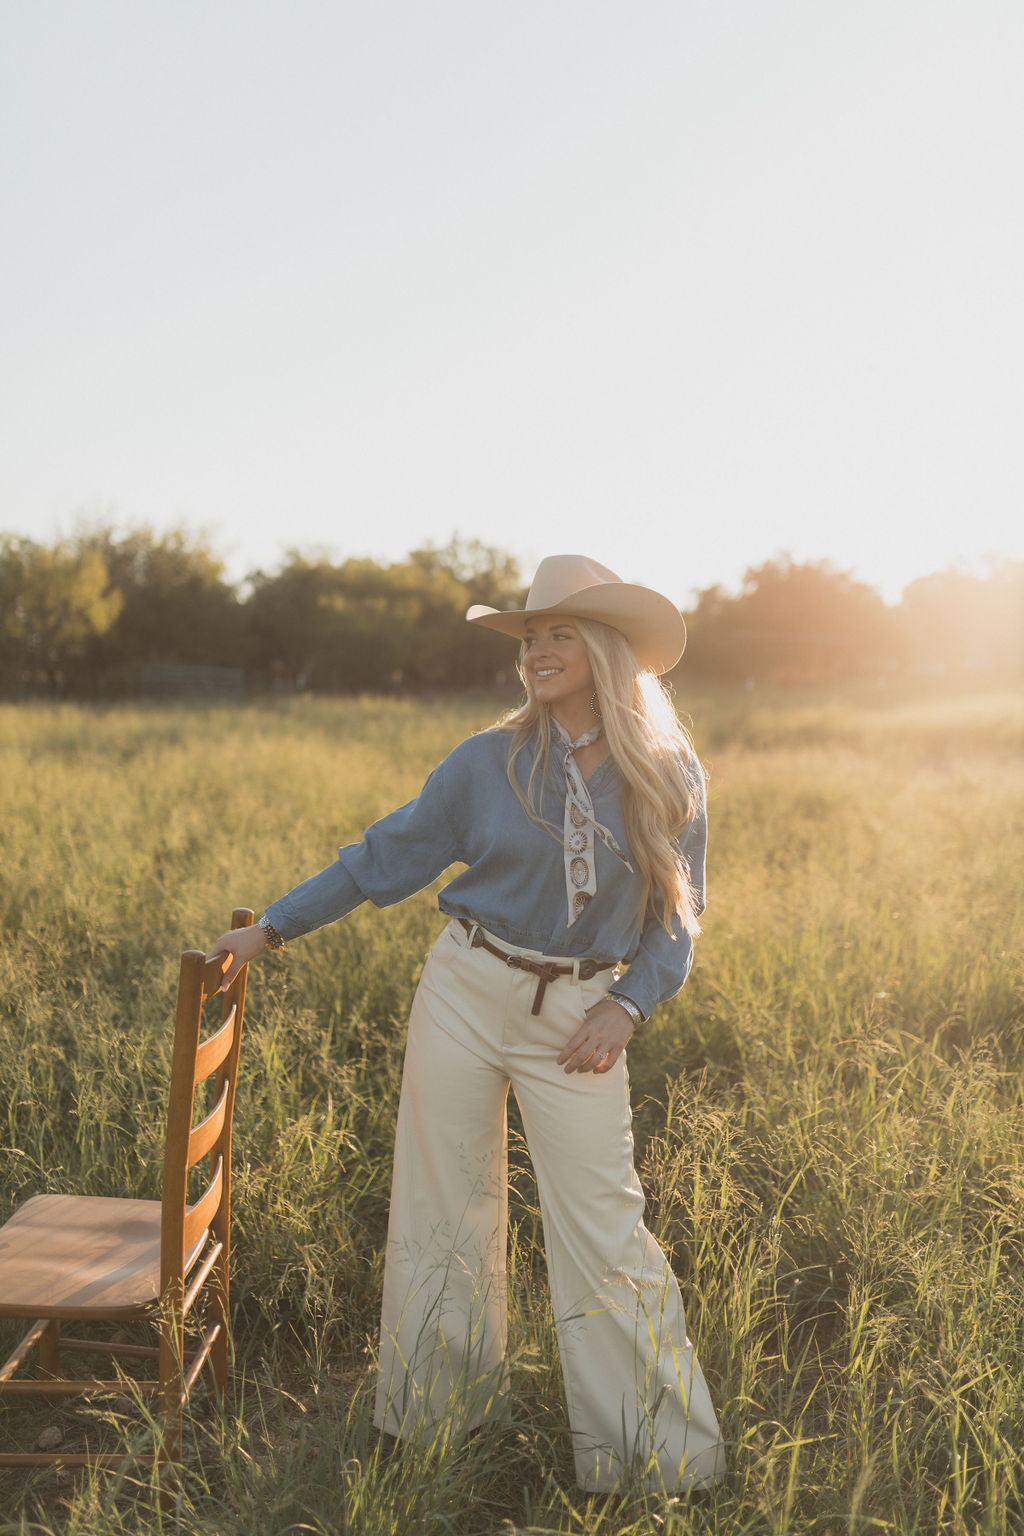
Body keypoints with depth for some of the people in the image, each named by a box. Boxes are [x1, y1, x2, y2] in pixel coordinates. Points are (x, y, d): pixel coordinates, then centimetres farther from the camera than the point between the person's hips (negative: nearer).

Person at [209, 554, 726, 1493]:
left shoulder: (671, 776, -3)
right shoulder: (490, 762, -3)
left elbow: (679, 914, 5)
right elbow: (386, 855, 4)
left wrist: (628, 1005, -10)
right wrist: (272, 928, 5)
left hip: (579, 1016, -1)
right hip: (466, 991, 1)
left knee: (603, 1223, 1)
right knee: (445, 1209, 11)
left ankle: (662, 1451, 20)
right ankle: (441, 1417, 33)